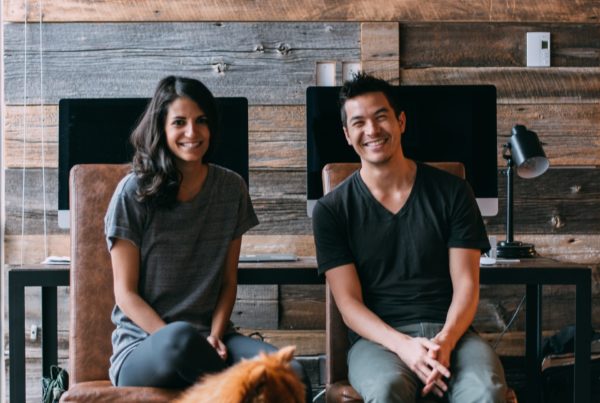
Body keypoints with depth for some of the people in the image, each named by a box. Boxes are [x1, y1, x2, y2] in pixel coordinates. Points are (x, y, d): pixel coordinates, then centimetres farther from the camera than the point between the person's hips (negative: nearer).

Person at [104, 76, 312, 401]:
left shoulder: (231, 188, 9)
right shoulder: (134, 192, -3)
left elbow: (228, 281, 11)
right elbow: (125, 292, -3)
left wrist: (214, 336, -8)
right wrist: (177, 343, -17)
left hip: (210, 337, 1)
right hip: (143, 344, -1)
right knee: (181, 337, -40)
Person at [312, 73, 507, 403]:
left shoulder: (451, 192, 9)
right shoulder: (331, 210, 6)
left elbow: (466, 284, 5)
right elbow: (349, 303, -1)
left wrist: (446, 340, -16)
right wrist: (403, 346, -19)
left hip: (450, 331, 1)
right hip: (379, 338, -1)